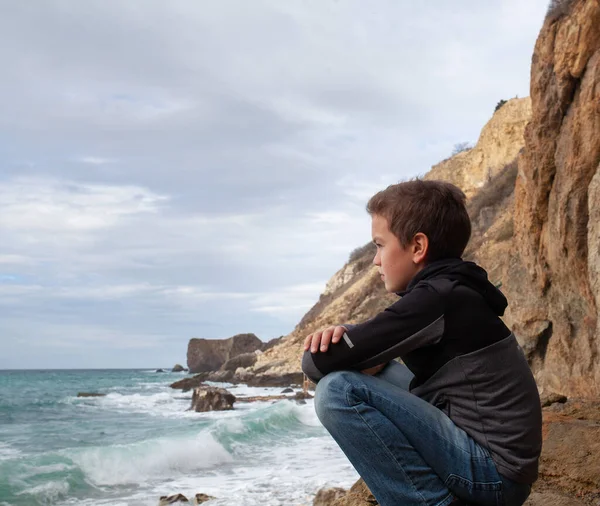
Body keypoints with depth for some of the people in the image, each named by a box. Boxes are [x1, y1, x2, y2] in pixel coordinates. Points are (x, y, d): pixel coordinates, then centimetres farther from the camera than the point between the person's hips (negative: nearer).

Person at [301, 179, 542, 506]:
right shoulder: (452, 291, 12)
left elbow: (318, 364, -21)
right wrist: (345, 335, -3)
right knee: (381, 373, 20)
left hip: (494, 471, -10)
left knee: (337, 391, -18)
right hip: (490, 462, 10)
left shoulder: (438, 298, -17)